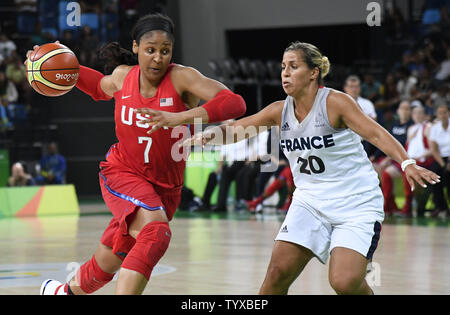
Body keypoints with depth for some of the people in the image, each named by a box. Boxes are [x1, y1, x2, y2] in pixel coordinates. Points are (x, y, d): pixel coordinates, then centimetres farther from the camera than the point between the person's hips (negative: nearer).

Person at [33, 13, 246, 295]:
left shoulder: (182, 78, -18)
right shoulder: (122, 76, -5)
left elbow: (235, 103, -32)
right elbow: (101, 87, 21)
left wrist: (180, 118, -43)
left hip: (165, 187, 1)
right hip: (122, 173, 0)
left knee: (107, 265, 13)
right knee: (156, 231, -32)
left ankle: (65, 291, 42)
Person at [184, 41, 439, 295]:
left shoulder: (335, 102, -14)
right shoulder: (280, 111, 2)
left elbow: (375, 134, -24)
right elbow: (233, 131, 6)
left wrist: (407, 163, -40)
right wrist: (210, 135, -17)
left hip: (357, 203, -5)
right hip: (311, 201, 5)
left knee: (345, 283, -19)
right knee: (278, 272, -10)